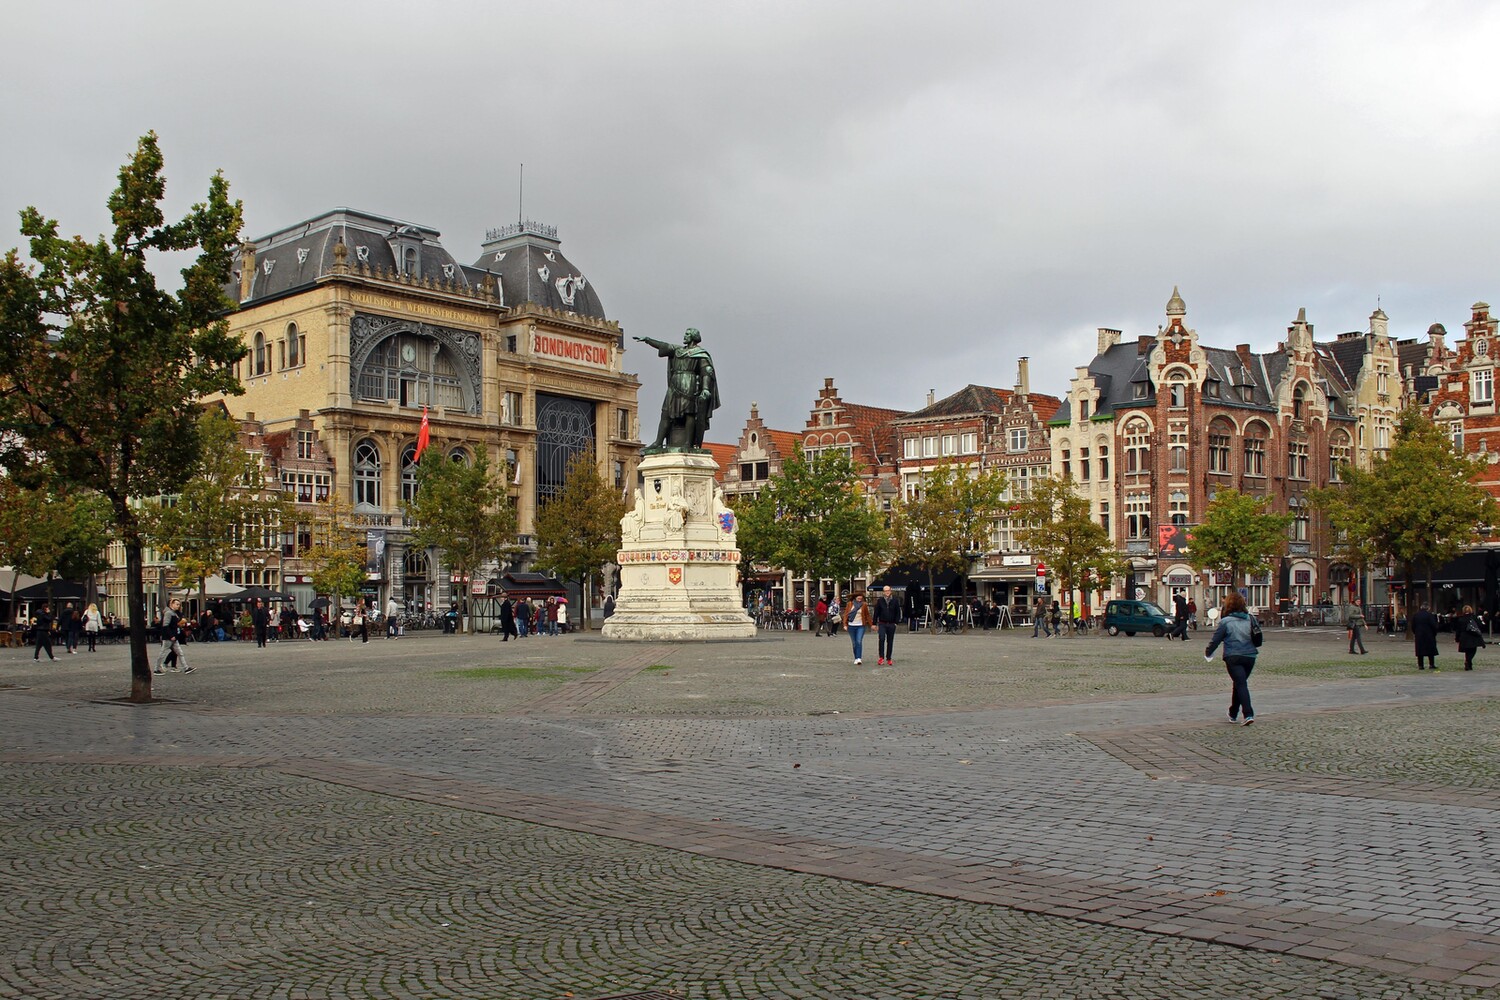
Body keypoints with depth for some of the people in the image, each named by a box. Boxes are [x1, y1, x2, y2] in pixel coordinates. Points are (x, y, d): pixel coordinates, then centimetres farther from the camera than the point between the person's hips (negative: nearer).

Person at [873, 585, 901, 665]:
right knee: (881, 638, -19)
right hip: (882, 623, -1)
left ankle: (889, 658, 15)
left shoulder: (895, 601, 3)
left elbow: (898, 612, 8)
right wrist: (875, 623, 2)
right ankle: (881, 657, -13)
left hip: (891, 624, 1)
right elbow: (876, 612, 4)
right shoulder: (880, 601, 1)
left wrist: (896, 622, -1)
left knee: (890, 641, 7)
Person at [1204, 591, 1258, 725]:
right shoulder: (1250, 619, 7)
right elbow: (1256, 637, 16)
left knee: (1241, 684, -8)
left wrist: (1207, 653, 12)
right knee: (1239, 684, 19)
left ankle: (1248, 714, -23)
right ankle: (1233, 714, 29)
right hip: (1249, 656, 5)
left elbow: (1216, 639, -3)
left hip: (1233, 657, -5)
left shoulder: (1226, 621, -7)